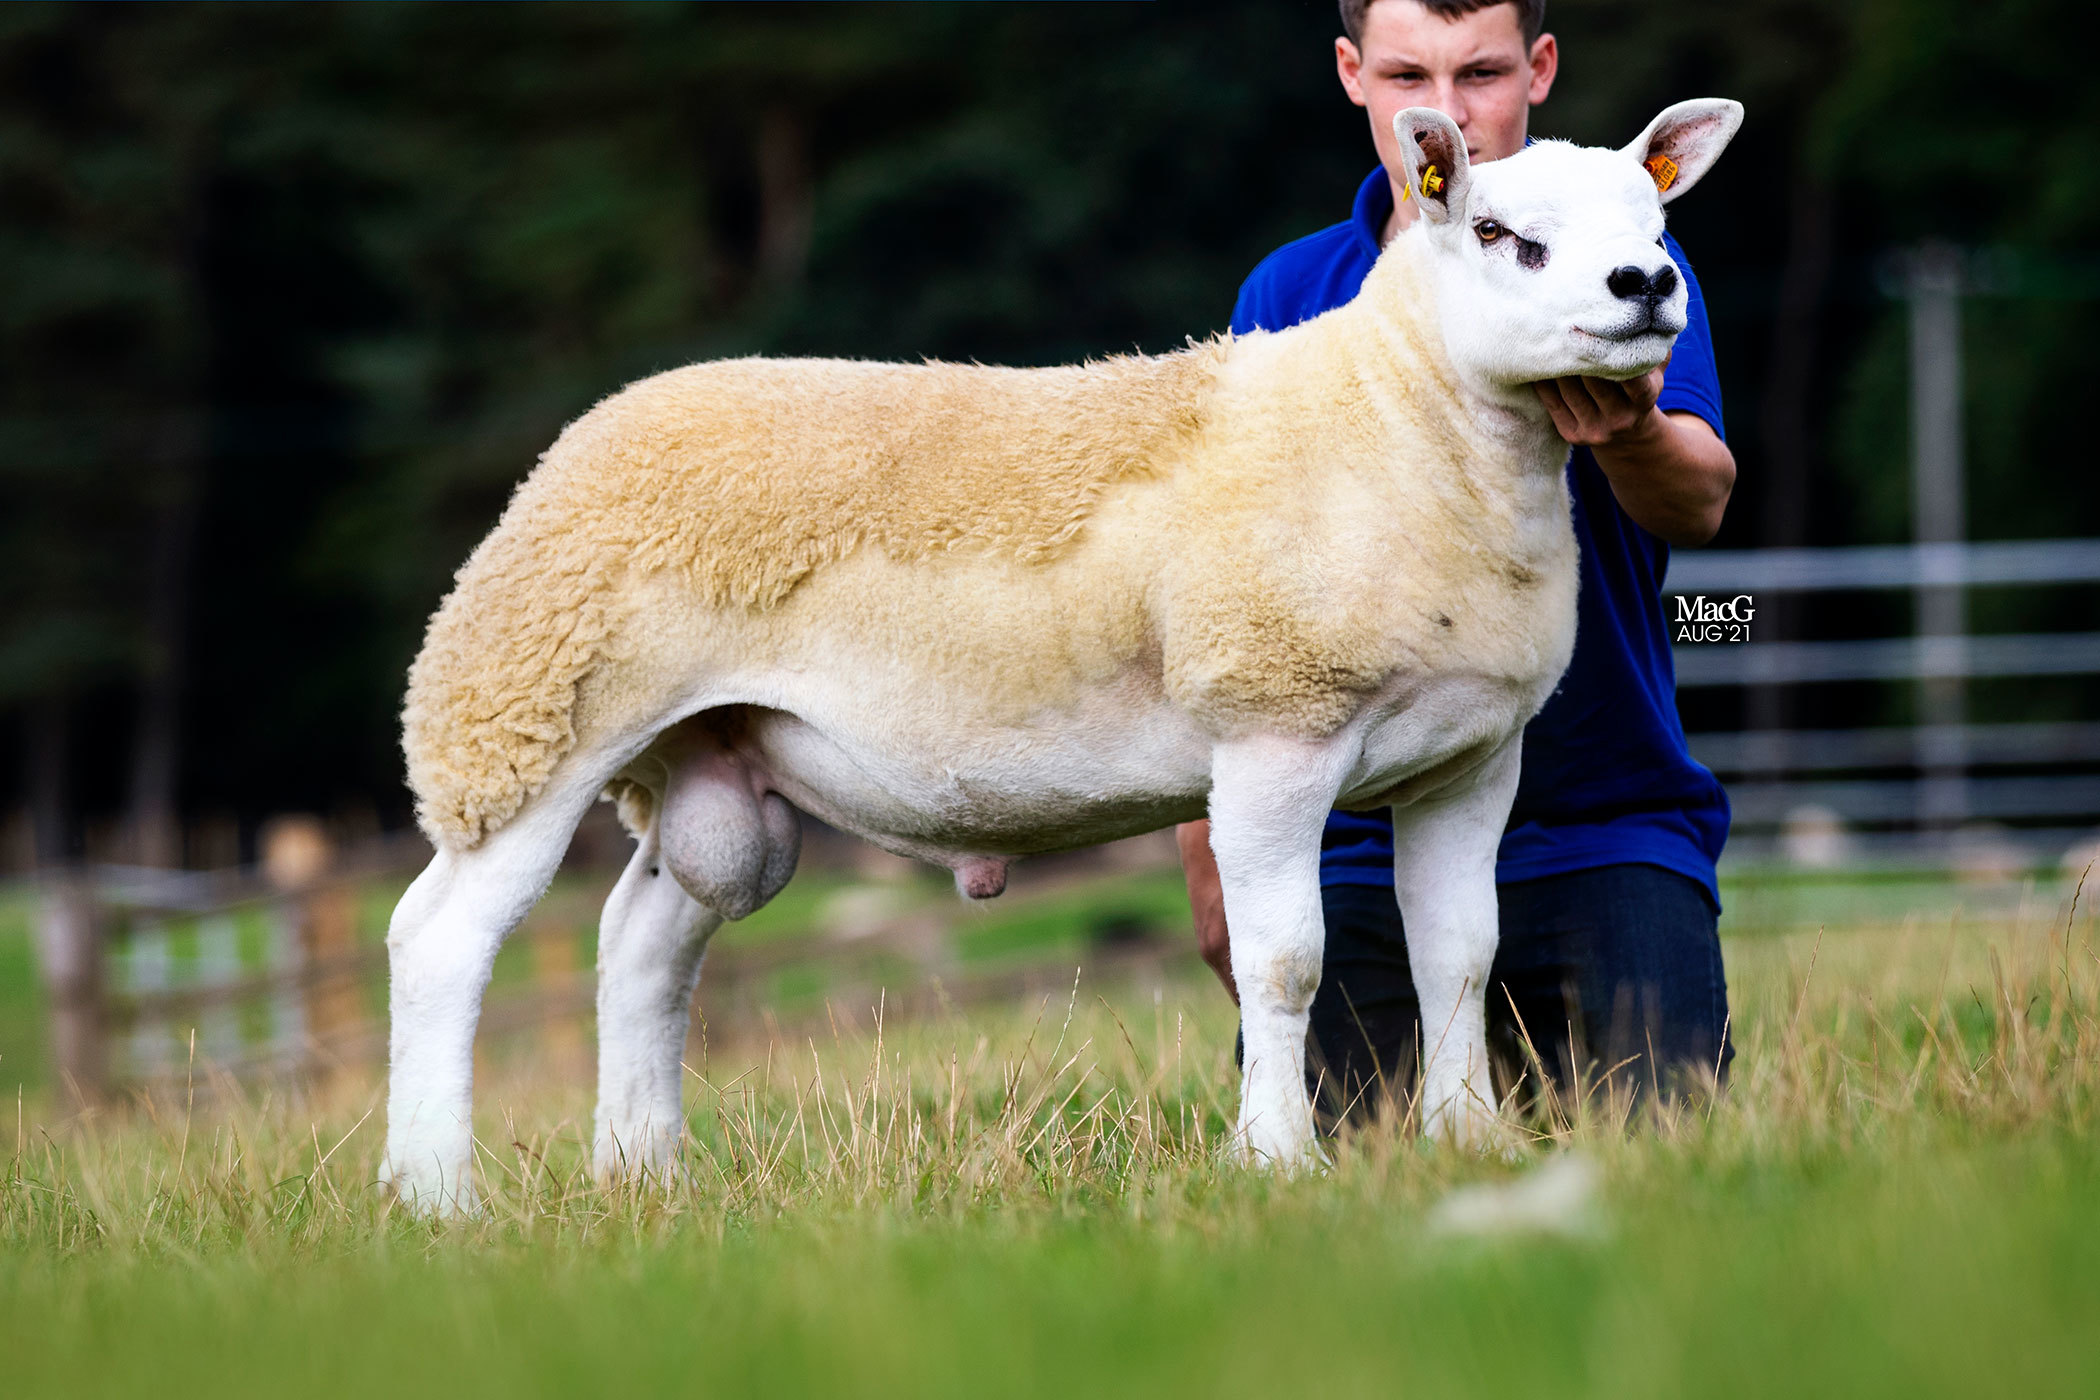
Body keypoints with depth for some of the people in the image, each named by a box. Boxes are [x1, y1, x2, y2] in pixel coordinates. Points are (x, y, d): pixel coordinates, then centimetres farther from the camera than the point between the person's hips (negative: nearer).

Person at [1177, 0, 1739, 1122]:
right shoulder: (1285, 295, 8)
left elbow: (1700, 502, -17)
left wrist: (1631, 435, -41)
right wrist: (1209, 856, 7)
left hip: (1599, 838, -2)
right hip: (1353, 850, 2)